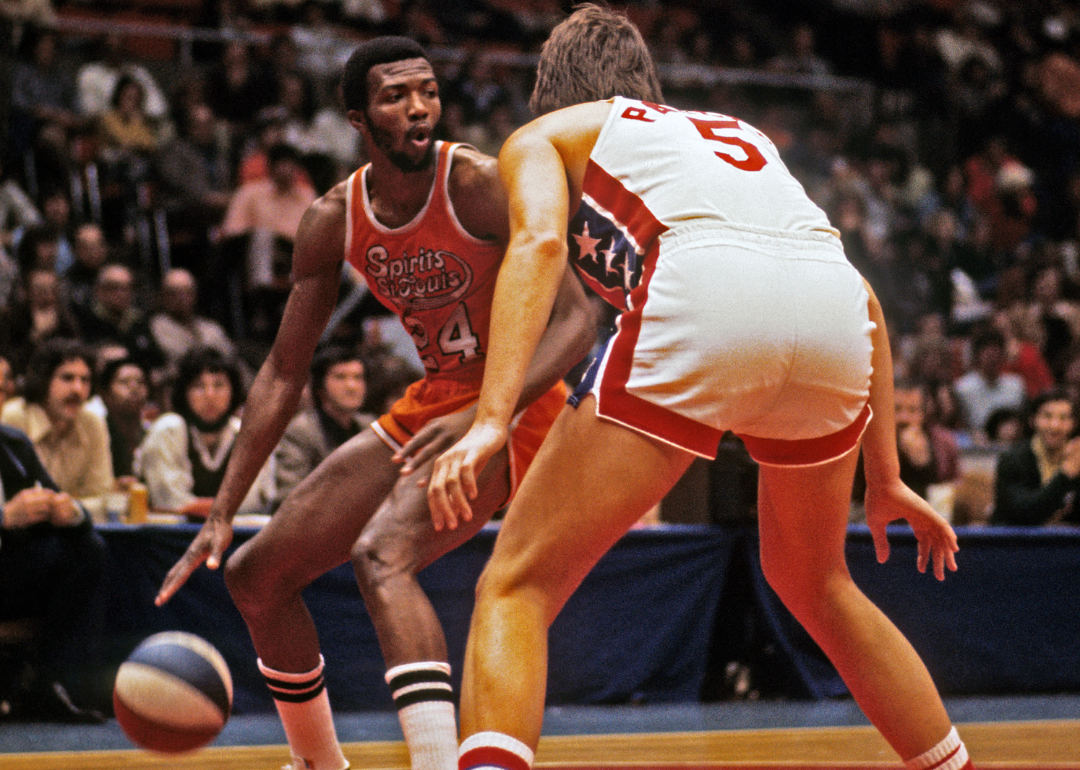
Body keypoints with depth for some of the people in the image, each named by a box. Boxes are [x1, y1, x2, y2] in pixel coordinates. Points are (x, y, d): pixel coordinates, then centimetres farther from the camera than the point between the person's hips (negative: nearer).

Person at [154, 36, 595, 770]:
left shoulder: (481, 185, -20)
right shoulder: (336, 219, -2)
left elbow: (577, 318, -24)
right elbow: (285, 372, 4)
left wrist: (484, 417, -39)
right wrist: (222, 514, -2)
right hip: (430, 407, 8)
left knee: (382, 553, -34)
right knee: (256, 575, 10)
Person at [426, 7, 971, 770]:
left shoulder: (543, 137, 26)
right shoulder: (739, 134, 40)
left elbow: (539, 240, 2)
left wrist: (492, 419, -9)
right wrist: (885, 477, 36)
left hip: (702, 295, -5)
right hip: (835, 313, 5)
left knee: (518, 585, 1)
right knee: (814, 583, 30)